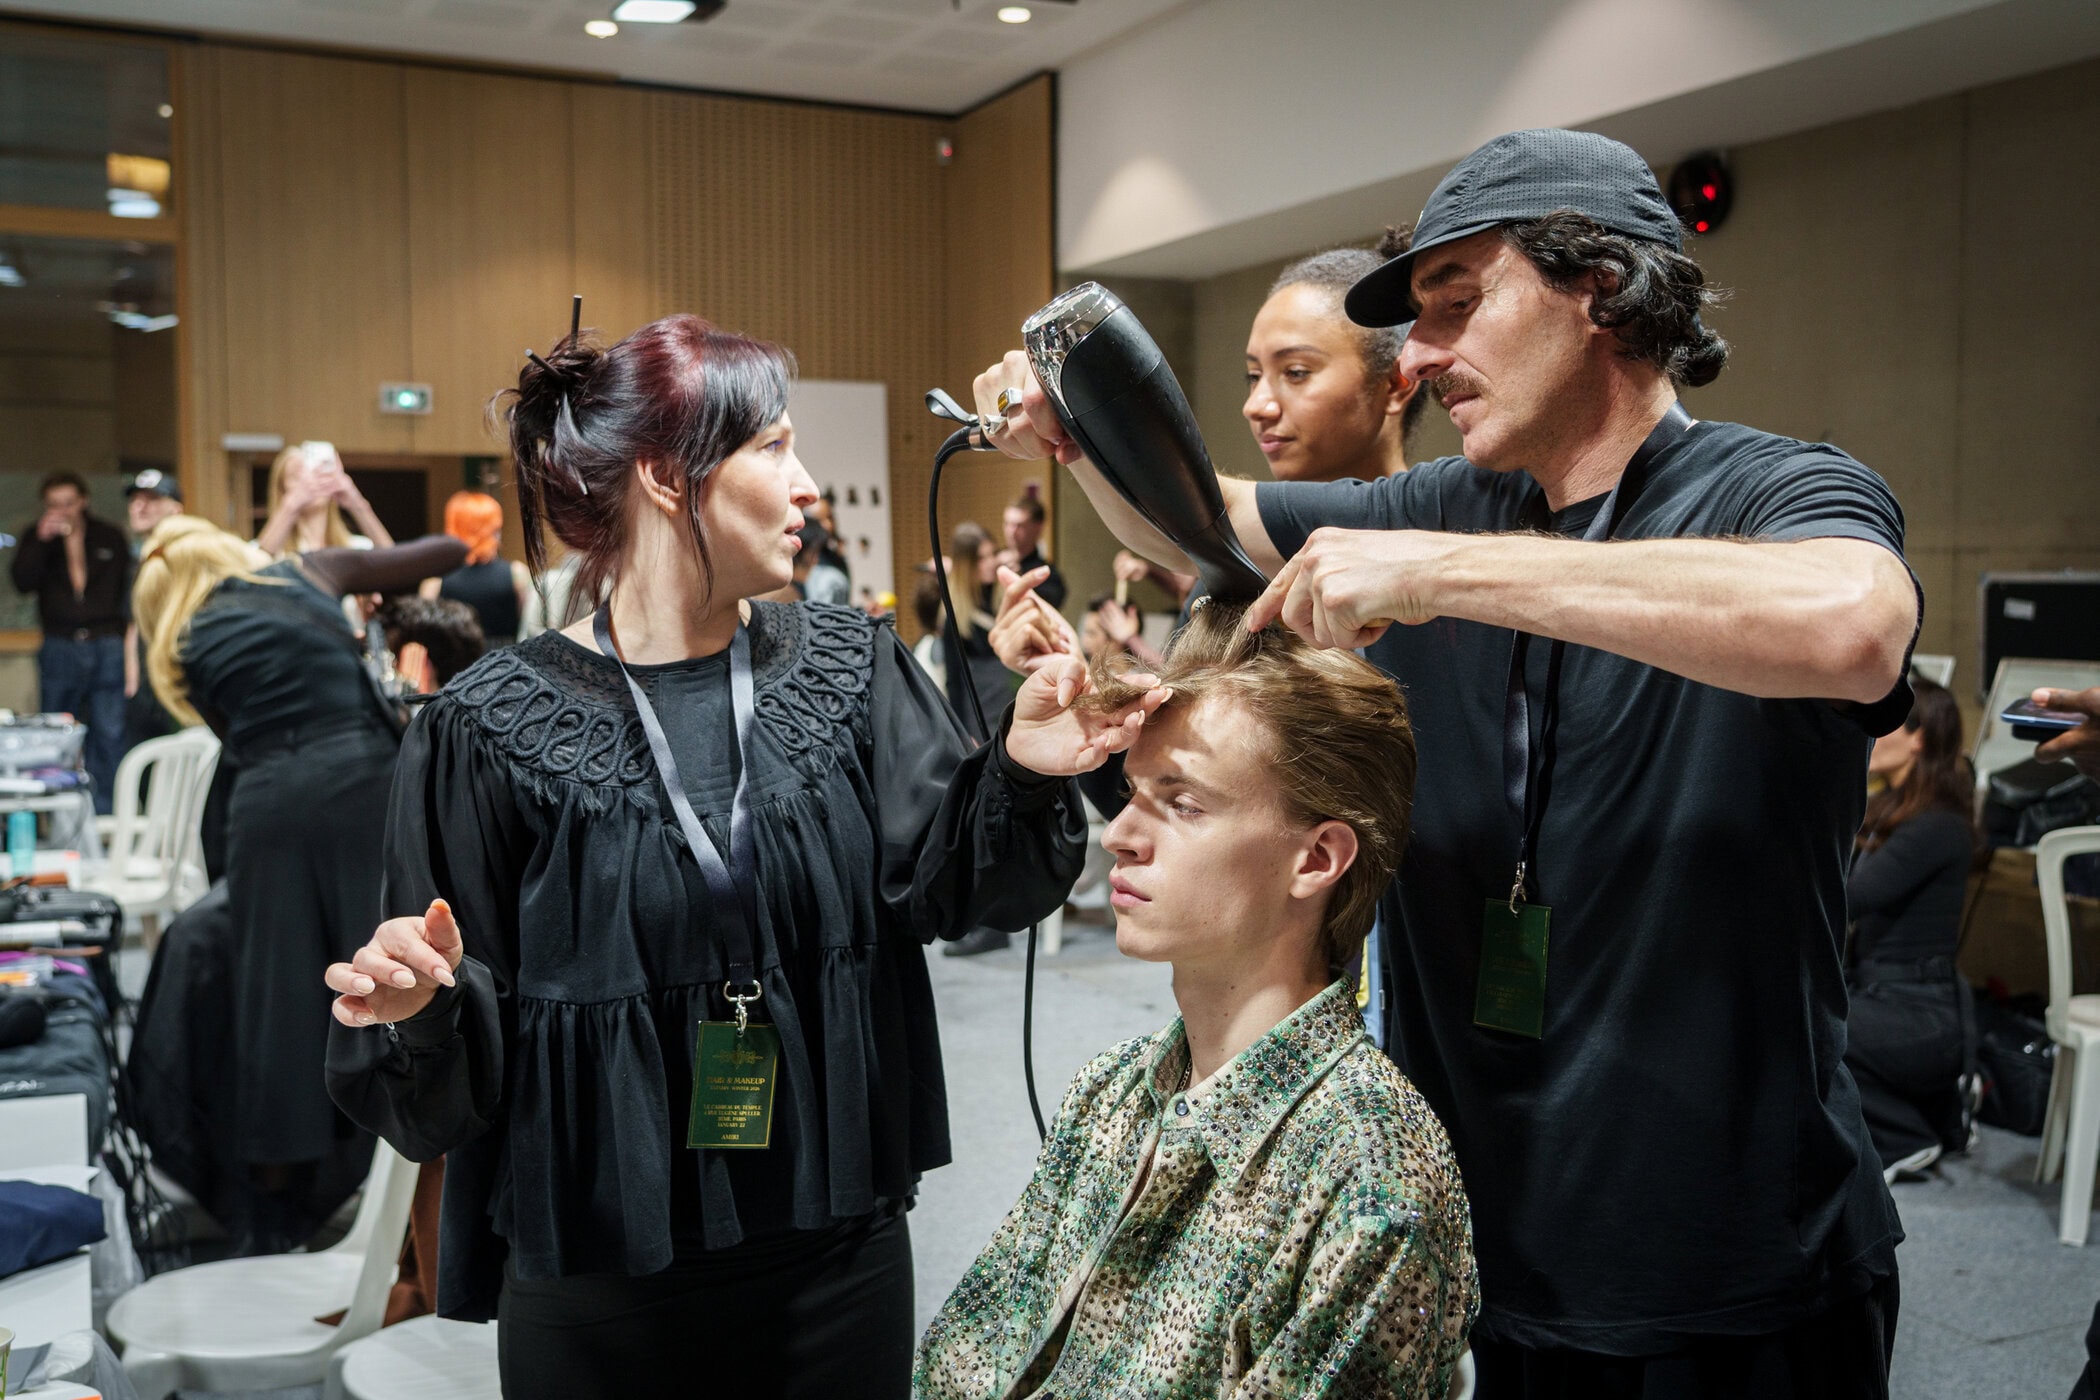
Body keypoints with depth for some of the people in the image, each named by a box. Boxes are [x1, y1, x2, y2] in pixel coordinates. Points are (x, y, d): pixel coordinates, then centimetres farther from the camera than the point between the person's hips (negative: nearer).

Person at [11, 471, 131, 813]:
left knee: (109, 733, -4)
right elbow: (22, 581, -5)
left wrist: (126, 630, 3)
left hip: (107, 646, -1)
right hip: (60, 647, 1)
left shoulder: (109, 537, 7)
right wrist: (41, 541, -13)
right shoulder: (34, 537, 8)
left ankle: (105, 811, 1)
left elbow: (128, 587, 11)